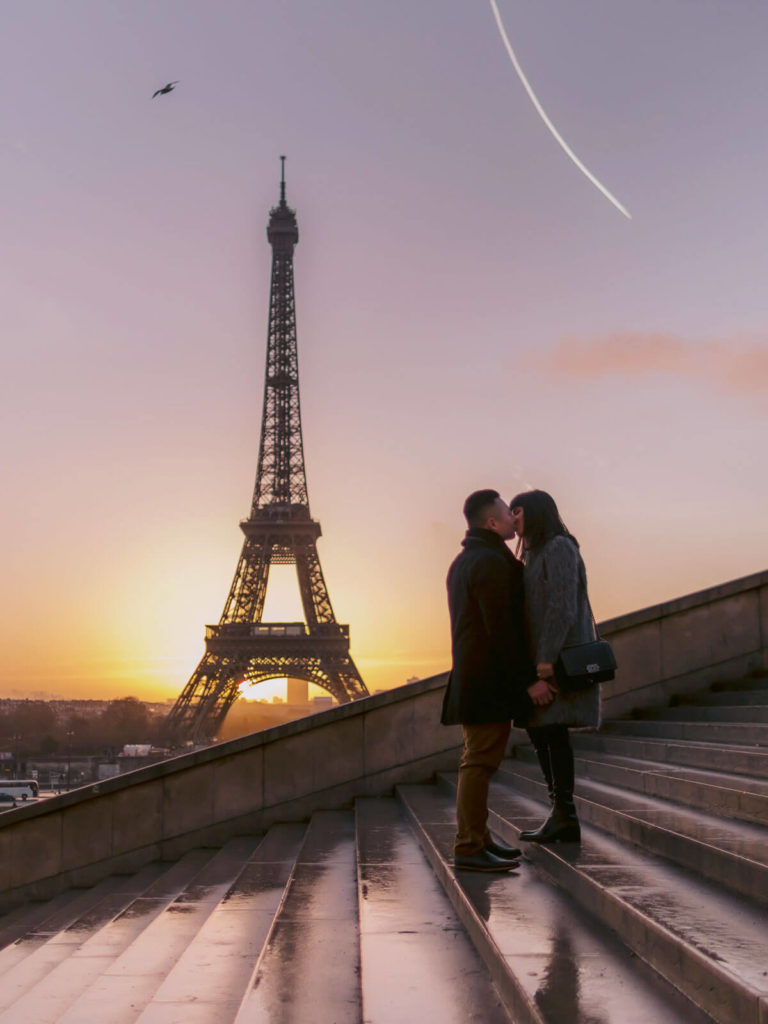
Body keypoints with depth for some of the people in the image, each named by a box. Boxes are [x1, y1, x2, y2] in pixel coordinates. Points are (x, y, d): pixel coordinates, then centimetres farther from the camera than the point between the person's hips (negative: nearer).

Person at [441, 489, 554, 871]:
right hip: (490, 679, -11)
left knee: (479, 759, 15)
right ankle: (469, 847, -8)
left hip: (471, 677, 11)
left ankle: (476, 838, 21)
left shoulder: (463, 562, 19)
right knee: (481, 759, -9)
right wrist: (529, 679, -17)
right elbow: (502, 629, -19)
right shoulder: (492, 562, -14)